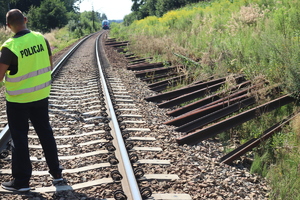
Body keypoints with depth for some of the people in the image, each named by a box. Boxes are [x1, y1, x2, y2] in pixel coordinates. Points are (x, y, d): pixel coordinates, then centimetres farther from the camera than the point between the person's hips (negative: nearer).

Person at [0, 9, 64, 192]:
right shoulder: (41, 39, -5)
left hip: (18, 100, -4)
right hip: (41, 96, 5)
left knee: (19, 138, 7)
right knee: (45, 133, 17)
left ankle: (21, 181, 16)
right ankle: (56, 172, 26)